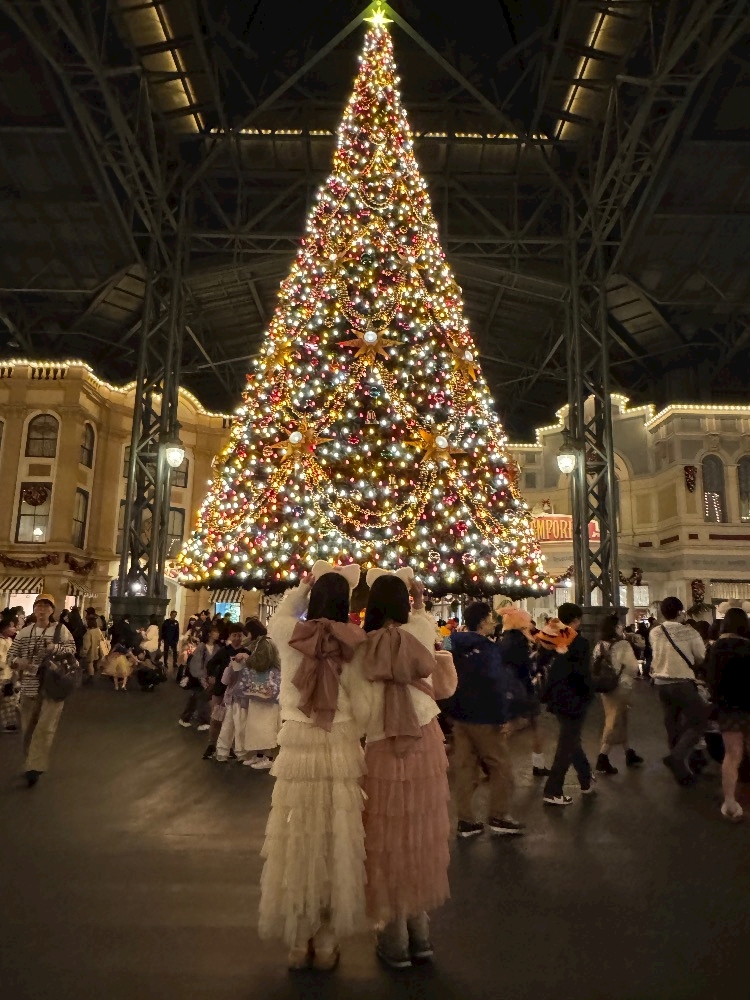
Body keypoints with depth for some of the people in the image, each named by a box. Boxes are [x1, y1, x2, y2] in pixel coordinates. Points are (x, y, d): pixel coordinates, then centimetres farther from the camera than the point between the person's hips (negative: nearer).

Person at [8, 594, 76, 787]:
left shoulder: (60, 629, -1)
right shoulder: (24, 632, 6)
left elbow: (72, 648, -2)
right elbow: (11, 655, 7)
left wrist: (55, 648, -20)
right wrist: (18, 662, -15)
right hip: (29, 686, 3)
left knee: (45, 727, -9)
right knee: (28, 727, 12)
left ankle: (35, 767, -5)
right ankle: (32, 763, 30)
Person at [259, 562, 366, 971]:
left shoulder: (290, 634, -8)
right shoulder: (357, 641, -9)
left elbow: (278, 616, 15)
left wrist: (309, 582, 19)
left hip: (298, 749, 0)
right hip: (342, 751, 0)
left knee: (299, 843, 14)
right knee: (336, 844, 13)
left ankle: (299, 942, 29)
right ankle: (326, 943, 27)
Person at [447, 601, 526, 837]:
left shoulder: (456, 647, 9)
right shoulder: (487, 648, -15)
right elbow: (495, 685, -23)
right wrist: (505, 718, -18)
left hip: (459, 716, 8)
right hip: (484, 718, -7)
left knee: (464, 768, 10)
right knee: (500, 767, 7)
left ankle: (466, 821, 14)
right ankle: (498, 817, 13)